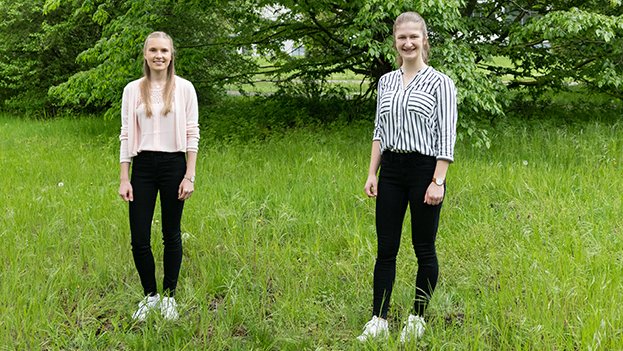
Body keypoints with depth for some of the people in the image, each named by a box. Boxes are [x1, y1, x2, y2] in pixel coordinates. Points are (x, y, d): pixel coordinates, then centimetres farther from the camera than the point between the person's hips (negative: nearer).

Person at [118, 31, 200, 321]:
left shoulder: (184, 88, 0)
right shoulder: (133, 90, 4)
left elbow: (192, 134, 0)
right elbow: (126, 135, 5)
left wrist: (190, 176, -6)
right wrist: (124, 179, 0)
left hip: (174, 165, -1)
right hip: (143, 167, 1)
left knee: (171, 236, 8)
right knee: (139, 239, 0)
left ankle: (169, 297, 25)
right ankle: (150, 296, 22)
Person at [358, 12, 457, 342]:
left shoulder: (439, 82, -4)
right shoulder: (386, 82, 11)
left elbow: (447, 135, -8)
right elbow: (379, 131, 13)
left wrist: (438, 181, -14)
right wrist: (372, 173, 6)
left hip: (424, 169, -4)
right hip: (391, 171, 5)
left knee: (424, 249, 6)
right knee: (385, 249, 6)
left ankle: (418, 318, 21)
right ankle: (378, 320, 13)